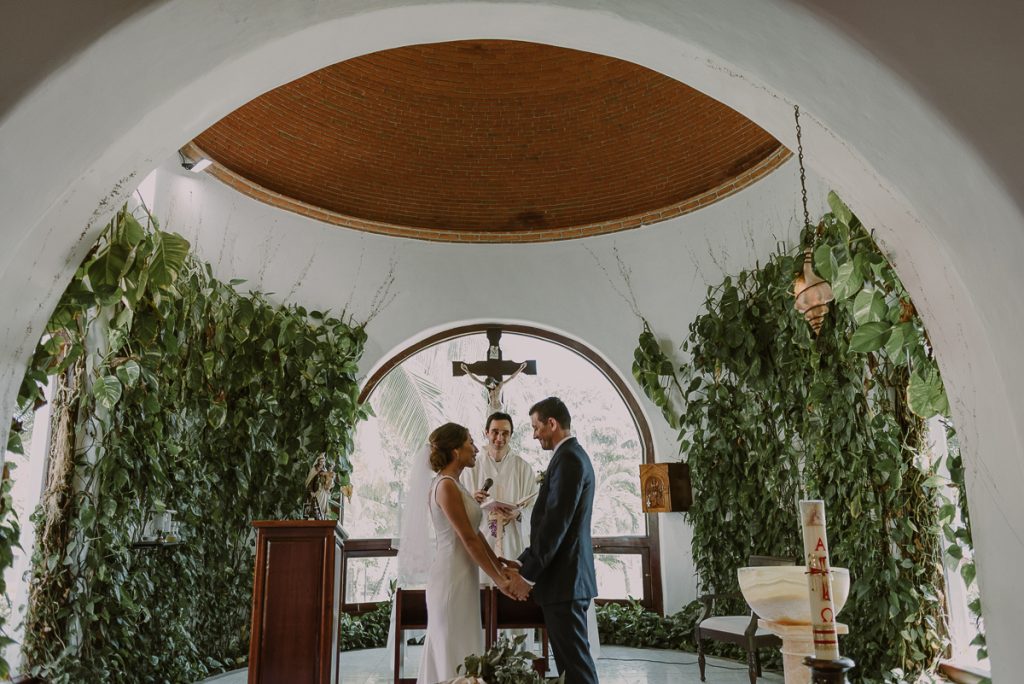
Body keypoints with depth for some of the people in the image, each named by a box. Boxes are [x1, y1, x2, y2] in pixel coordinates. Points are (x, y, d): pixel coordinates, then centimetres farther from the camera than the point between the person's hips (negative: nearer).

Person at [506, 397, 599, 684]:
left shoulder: (568, 458, -15)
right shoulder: (571, 456, 16)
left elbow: (556, 523, -21)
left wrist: (528, 574, -17)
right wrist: (524, 561, 16)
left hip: (563, 578, -10)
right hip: (565, 575, 10)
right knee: (570, 660, 13)